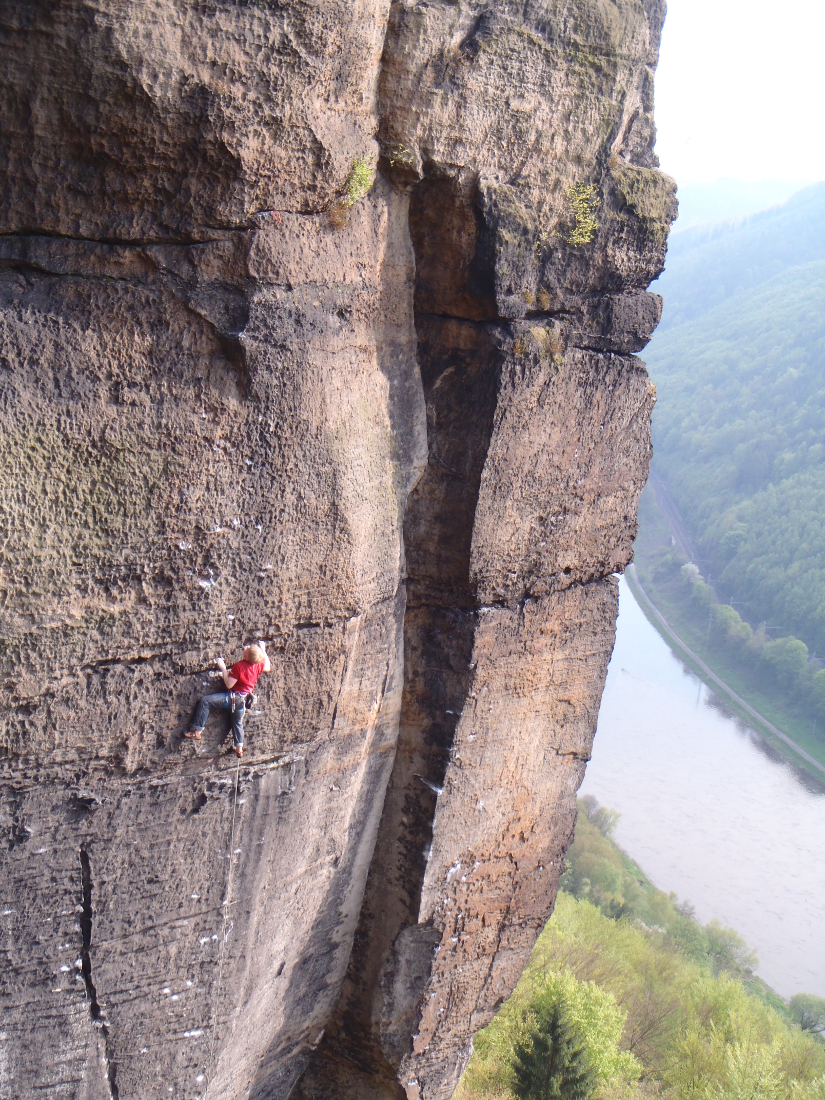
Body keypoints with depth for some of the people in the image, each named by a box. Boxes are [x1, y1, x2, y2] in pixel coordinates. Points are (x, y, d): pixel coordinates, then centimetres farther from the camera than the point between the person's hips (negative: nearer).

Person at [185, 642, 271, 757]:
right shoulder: (258, 665, -6)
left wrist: (223, 668, -14)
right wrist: (263, 651, 21)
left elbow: (229, 685, -18)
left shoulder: (238, 666, -23)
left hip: (233, 697, -7)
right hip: (244, 699, 7)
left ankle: (197, 732, -13)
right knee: (238, 722, 26)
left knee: (205, 701, -12)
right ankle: (239, 749, 32)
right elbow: (267, 667, 18)